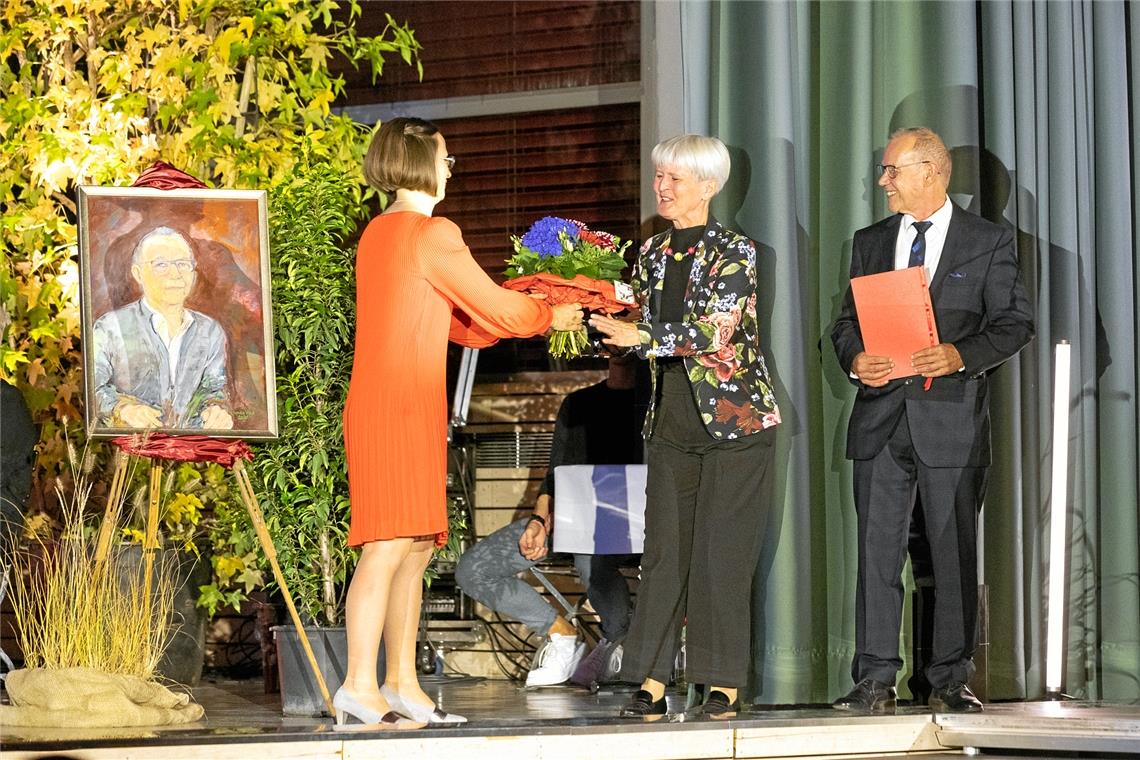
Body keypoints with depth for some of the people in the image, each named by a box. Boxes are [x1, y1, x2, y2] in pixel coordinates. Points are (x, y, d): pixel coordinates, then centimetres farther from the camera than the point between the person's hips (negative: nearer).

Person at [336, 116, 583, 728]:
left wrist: (531, 314, 21)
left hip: (381, 402, 10)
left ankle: (403, 683, 13)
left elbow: (459, 322, 23)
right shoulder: (433, 234, -10)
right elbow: (495, 308, -3)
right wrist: (551, 317, 15)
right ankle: (359, 686, -16)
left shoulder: (378, 232, 18)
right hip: (401, 404, -10)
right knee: (391, 544, -13)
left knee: (416, 549, 11)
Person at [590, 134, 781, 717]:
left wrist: (641, 335, -26)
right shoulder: (652, 253, 11)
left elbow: (715, 329, -20)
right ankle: (652, 680, 3)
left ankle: (724, 684, 4)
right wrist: (605, 319, -4)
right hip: (672, 421, 5)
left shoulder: (735, 252, -7)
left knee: (722, 551, -3)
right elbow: (641, 331, 14)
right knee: (664, 548, 2)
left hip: (735, 417, -5)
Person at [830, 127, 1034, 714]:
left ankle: (950, 681, 9)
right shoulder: (870, 243, 14)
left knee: (954, 553, 2)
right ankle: (875, 681, 2)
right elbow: (846, 322, 15)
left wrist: (961, 355, -17)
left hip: (951, 417, -3)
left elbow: (1014, 323, 0)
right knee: (877, 551, 0)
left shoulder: (989, 242, 3)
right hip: (881, 415, 3)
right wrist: (854, 358, -8)